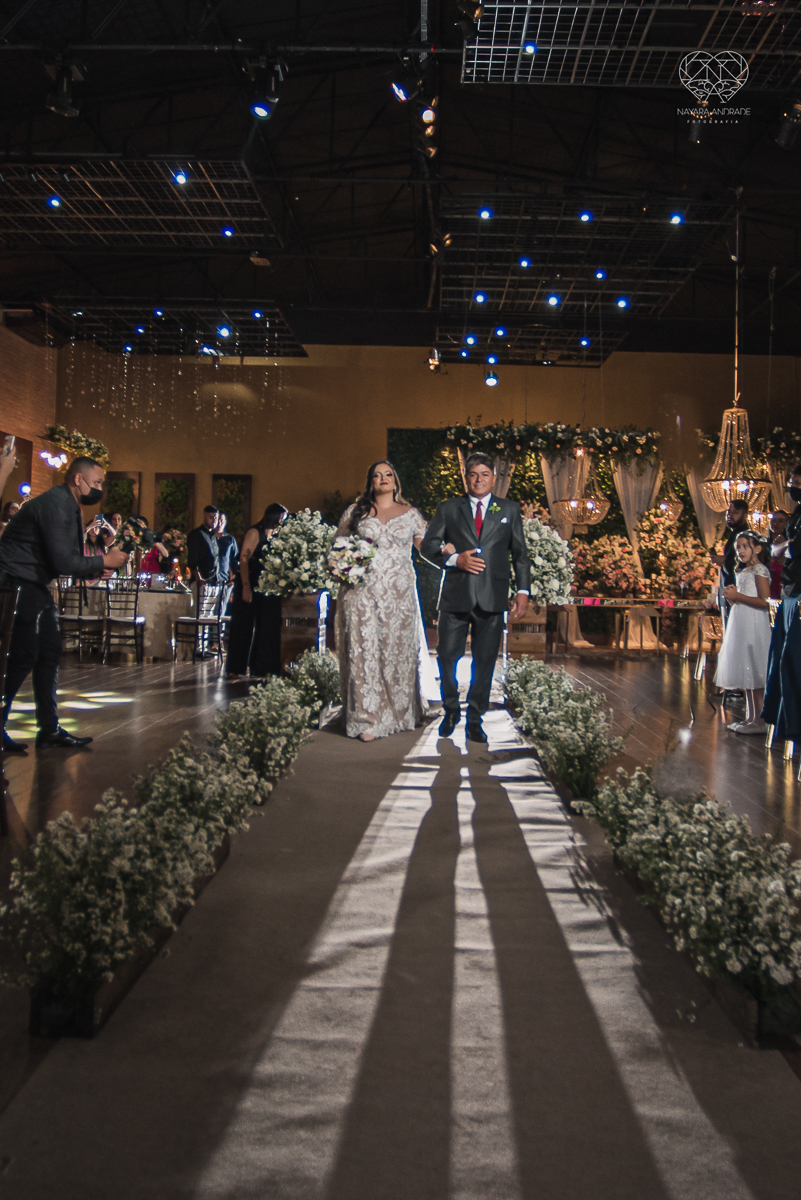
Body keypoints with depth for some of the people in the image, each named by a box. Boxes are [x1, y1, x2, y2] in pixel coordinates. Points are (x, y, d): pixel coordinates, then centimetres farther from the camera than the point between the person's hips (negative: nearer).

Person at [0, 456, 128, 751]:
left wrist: (97, 568, 0)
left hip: (34, 586, 10)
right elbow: (63, 561, -25)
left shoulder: (69, 506, 13)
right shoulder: (56, 504, -19)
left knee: (50, 653, 9)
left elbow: (70, 560, 15)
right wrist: (104, 561, -14)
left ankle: (49, 729, 15)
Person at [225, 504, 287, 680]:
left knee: (266, 626, 6)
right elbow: (244, 559, -14)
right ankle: (234, 669, 7)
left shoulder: (275, 535, 13)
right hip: (250, 585, -7)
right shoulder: (255, 532, -8)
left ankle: (260, 669, 14)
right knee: (243, 625, 0)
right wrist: (246, 586, -22)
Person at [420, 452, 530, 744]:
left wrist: (523, 591, 1)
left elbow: (520, 554, 10)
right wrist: (455, 559, -11)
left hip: (492, 597, 0)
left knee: (485, 662, 4)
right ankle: (451, 711, 25)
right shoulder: (448, 509, 10)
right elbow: (428, 546, 6)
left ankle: (474, 720, 17)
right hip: (456, 596, 0)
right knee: (447, 657, 2)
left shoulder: (510, 510, 12)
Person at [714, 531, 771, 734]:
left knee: (754, 672, -8)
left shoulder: (760, 570, -8)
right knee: (745, 673, 10)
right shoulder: (741, 572, 18)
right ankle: (750, 717, 15)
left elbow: (765, 602, -18)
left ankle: (759, 720, -5)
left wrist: (737, 596, -16)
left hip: (754, 626, -9)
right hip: (740, 625, 9)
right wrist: (731, 597, 3)